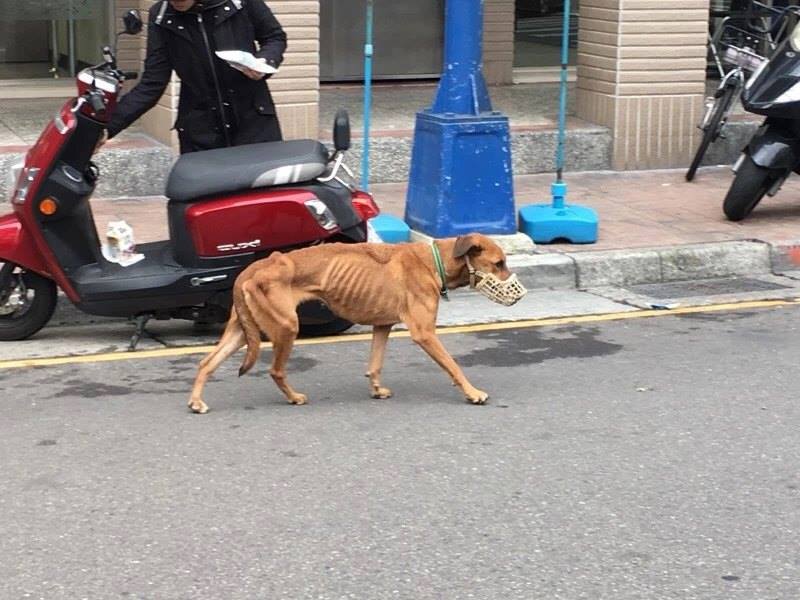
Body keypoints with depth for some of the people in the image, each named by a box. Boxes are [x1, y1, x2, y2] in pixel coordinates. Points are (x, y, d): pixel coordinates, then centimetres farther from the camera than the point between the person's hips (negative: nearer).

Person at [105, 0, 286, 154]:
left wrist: (265, 60, -15)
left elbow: (275, 37, 8)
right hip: (200, 132, 1)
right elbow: (152, 83, -3)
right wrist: (108, 125, -12)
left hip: (254, 121, -1)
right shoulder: (161, 17, -2)